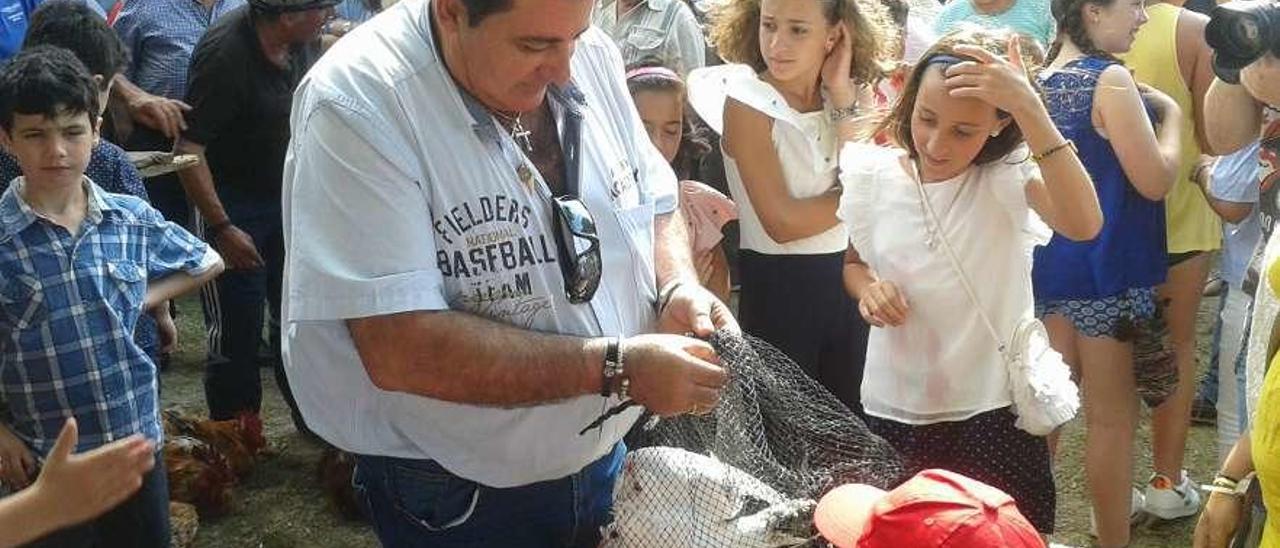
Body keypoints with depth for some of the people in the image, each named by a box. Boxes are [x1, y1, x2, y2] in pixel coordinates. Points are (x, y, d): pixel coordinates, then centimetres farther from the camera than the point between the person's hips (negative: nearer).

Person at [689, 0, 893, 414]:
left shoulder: (849, 96, 3)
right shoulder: (747, 104, -13)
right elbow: (782, 221, -18)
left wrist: (842, 97, -13)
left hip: (847, 275, 5)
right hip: (779, 285, -5)